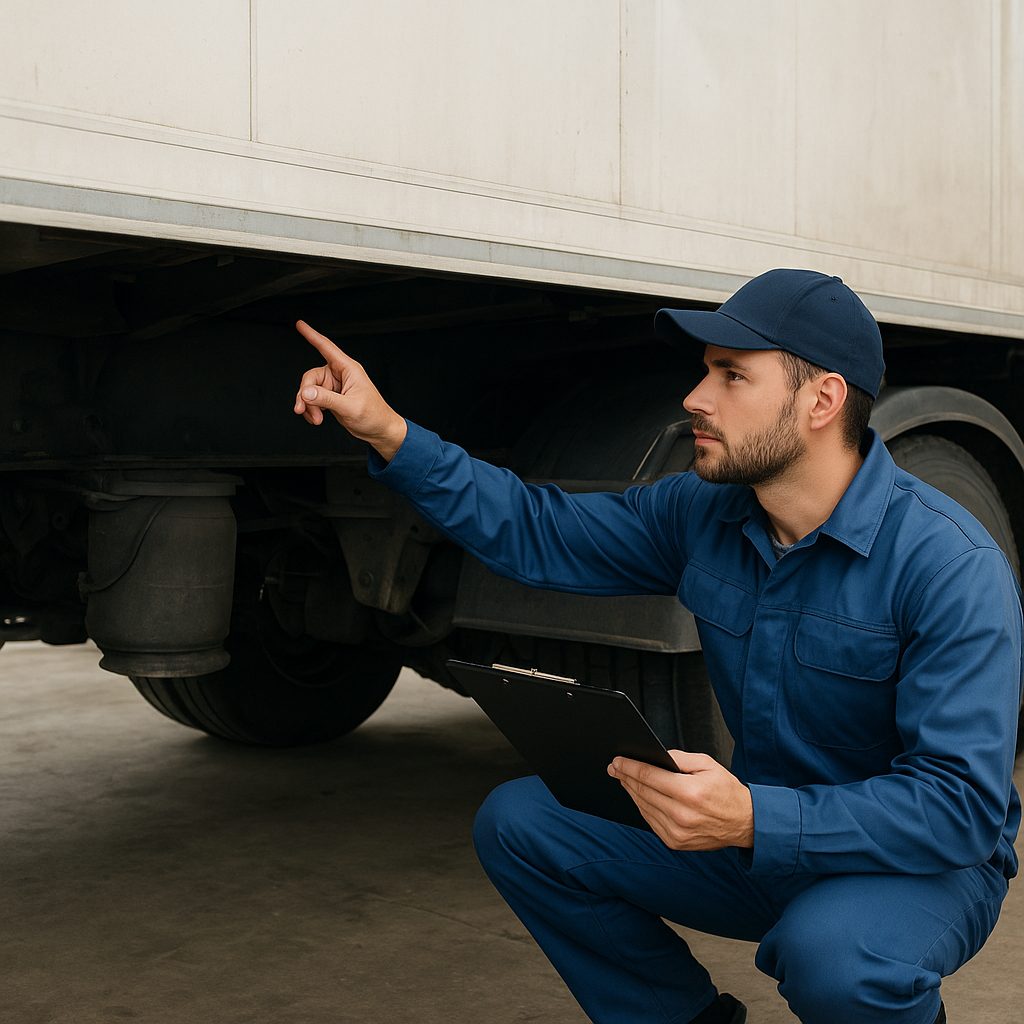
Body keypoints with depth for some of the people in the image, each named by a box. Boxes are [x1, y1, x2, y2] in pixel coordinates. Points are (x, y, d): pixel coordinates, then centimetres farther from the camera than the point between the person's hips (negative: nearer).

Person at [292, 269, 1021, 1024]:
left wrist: (756, 821, -41)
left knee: (836, 958, -39)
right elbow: (540, 534, 5)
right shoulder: (704, 511, -4)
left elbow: (962, 805, -29)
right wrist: (390, 434, -5)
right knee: (519, 822, -6)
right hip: (758, 836, 6)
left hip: (924, 864, -5)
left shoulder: (950, 564, -24)